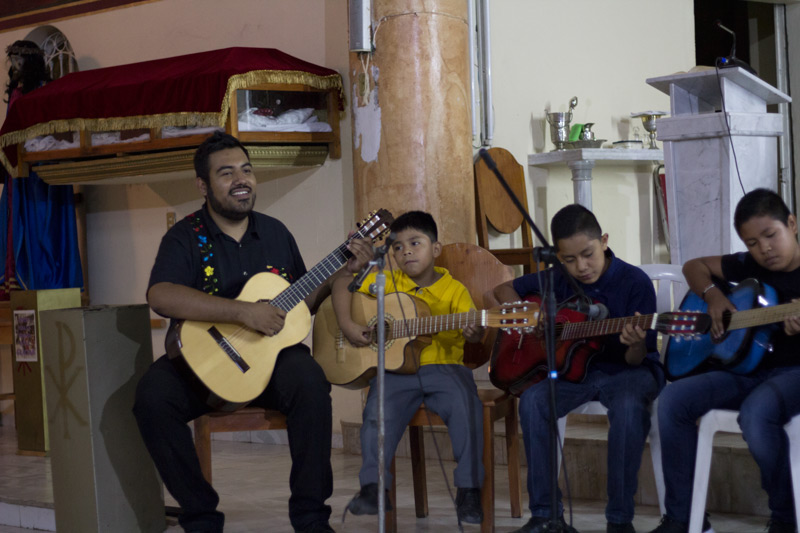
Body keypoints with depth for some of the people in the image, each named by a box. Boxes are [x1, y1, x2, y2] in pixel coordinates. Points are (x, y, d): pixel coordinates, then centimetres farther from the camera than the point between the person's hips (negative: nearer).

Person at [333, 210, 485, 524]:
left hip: (444, 368, -1)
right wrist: (347, 325, -6)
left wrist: (475, 333, -31)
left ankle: (469, 490, -14)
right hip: (396, 370, 1)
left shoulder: (454, 289, 5)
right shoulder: (387, 283, 10)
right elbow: (342, 285, 10)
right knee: (380, 408, -26)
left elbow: (472, 330, -5)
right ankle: (372, 488, -14)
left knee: (466, 406, -26)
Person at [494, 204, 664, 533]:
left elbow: (636, 360, -12)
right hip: (574, 368, 4)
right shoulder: (557, 280, 2)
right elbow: (504, 290, 15)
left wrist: (636, 345, -37)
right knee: (533, 400, -25)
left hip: (624, 370, -4)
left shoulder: (635, 282, -11)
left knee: (629, 406, -38)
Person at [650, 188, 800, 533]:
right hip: (750, 367, 6)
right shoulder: (750, 266, 8)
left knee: (756, 412, -39)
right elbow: (694, 266, 21)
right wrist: (713, 295, 0)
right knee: (673, 400, -15)